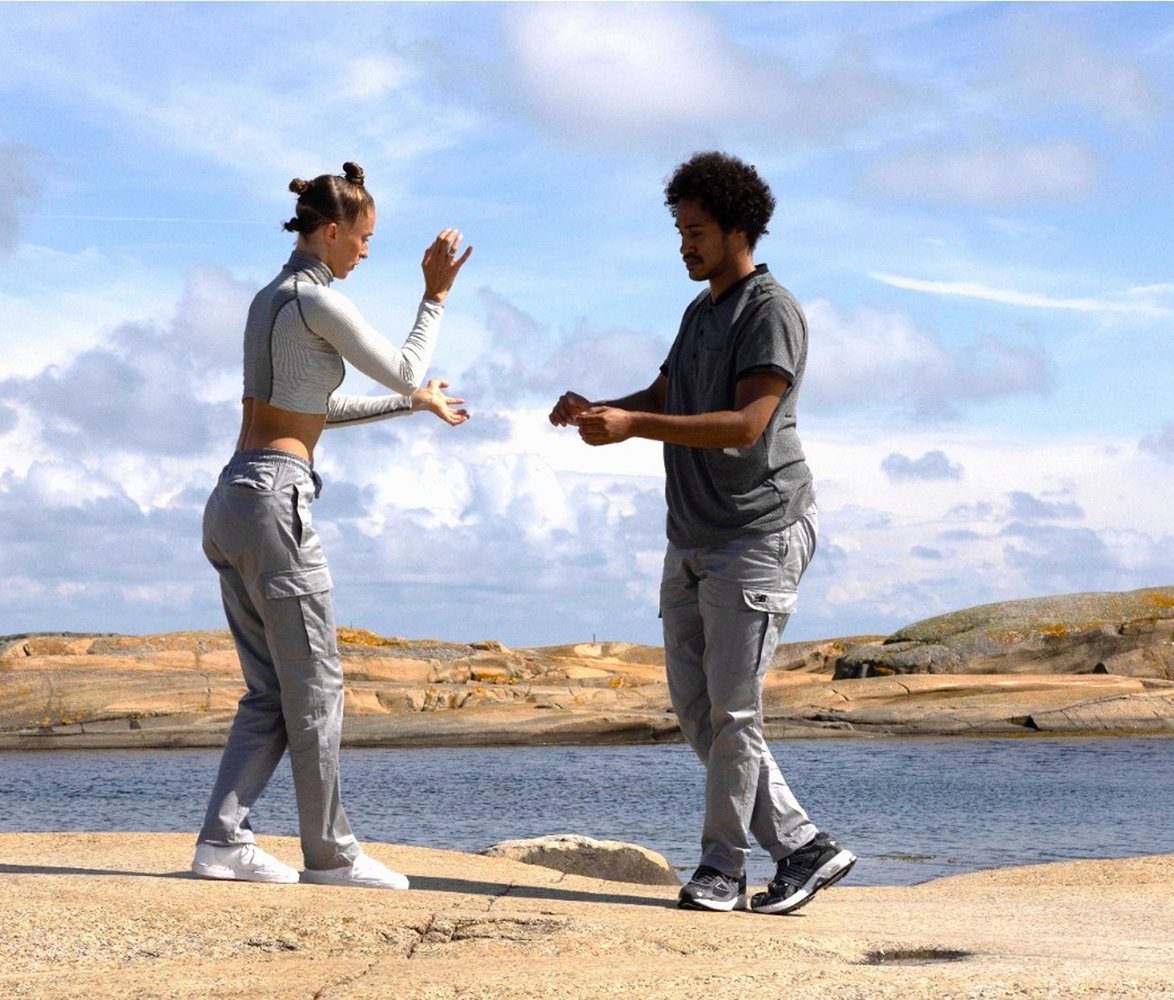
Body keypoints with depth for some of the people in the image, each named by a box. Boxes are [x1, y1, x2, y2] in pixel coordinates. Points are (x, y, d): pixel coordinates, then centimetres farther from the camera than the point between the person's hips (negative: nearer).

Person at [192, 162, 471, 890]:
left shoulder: (269, 298, 18)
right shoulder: (318, 302, -11)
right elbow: (405, 369, -2)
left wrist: (412, 404, 30)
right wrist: (437, 293, 7)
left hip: (231, 500, 9)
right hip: (276, 500, -9)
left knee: (271, 692, 11)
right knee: (315, 687, -1)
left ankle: (223, 841, 6)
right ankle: (330, 852, 6)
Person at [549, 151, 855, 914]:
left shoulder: (772, 312, -12)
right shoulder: (700, 312, 17)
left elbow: (746, 424, -23)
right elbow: (663, 399, 24)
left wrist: (633, 426, -29)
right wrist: (597, 410, 2)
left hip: (761, 534, -9)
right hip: (693, 537, 9)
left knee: (733, 709, -6)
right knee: (695, 707, 7)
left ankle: (723, 864, 7)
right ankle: (804, 846, 12)